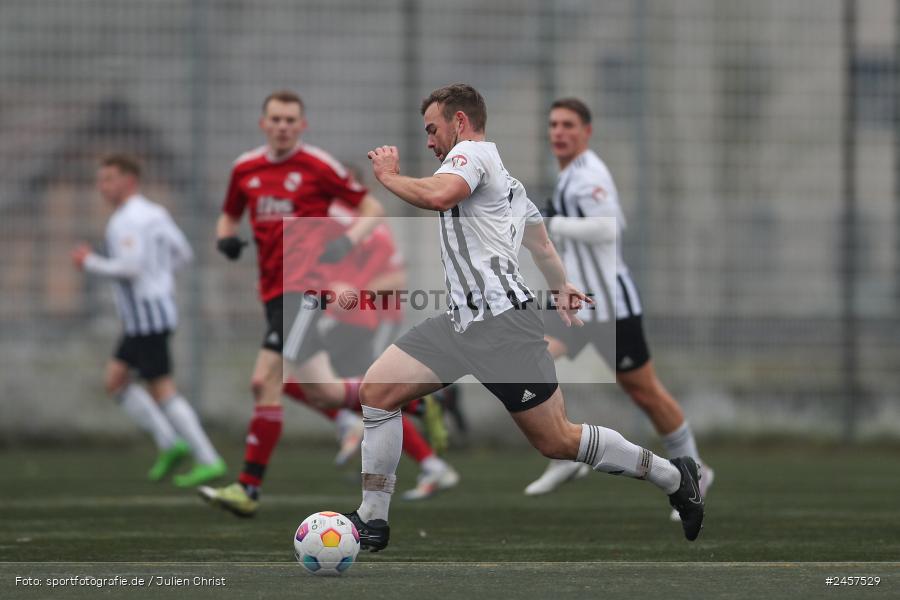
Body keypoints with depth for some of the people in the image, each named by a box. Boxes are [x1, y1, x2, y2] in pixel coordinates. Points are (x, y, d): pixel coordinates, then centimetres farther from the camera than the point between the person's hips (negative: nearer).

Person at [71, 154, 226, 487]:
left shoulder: (127, 220, -16)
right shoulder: (156, 213, 13)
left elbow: (130, 268, -26)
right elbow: (183, 254, 19)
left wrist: (90, 263, -12)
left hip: (147, 315, -10)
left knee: (162, 390, -7)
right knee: (114, 381, 14)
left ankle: (209, 460, -6)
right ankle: (169, 443, 9)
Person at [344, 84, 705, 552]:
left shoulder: (473, 151, -5)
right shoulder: (503, 174, 24)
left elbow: (437, 196, -25)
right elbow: (541, 241, 37)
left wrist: (389, 177, -9)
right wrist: (562, 289, 49)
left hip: (501, 322, -10)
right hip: (460, 321, 10)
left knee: (558, 442, -4)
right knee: (376, 391, -3)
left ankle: (673, 478, 10)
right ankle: (372, 520, 0)